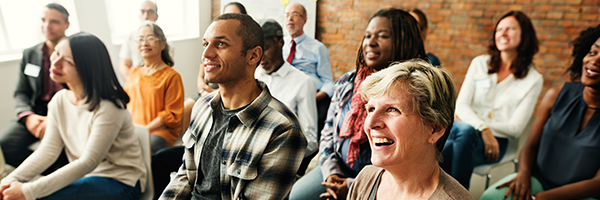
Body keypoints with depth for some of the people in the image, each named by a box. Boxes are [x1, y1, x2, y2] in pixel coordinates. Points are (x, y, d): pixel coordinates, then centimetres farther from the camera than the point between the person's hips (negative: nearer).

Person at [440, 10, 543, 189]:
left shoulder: (533, 79, 6)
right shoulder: (479, 63, 11)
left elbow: (515, 127, -1)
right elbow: (461, 105, 2)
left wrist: (468, 122, -9)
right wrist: (483, 128, -18)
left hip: (496, 141, -1)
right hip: (467, 128, 2)